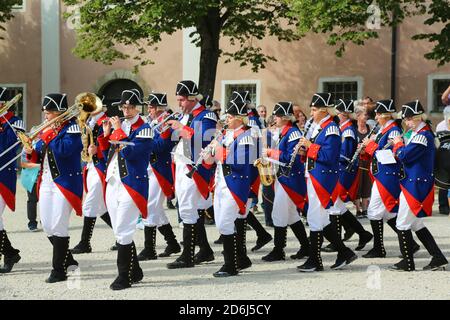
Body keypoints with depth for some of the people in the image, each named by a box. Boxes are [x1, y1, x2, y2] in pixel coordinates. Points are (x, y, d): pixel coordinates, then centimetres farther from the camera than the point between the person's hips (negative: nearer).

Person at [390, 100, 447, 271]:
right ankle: (438, 258, 15)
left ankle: (407, 263, 7)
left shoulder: (423, 136, -19)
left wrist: (398, 144, -3)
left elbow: (404, 156, -20)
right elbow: (410, 155, 17)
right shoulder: (424, 134, 13)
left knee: (403, 224, -1)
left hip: (415, 186, -10)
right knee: (416, 224, 15)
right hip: (417, 184, 10)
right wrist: (400, 146, 3)